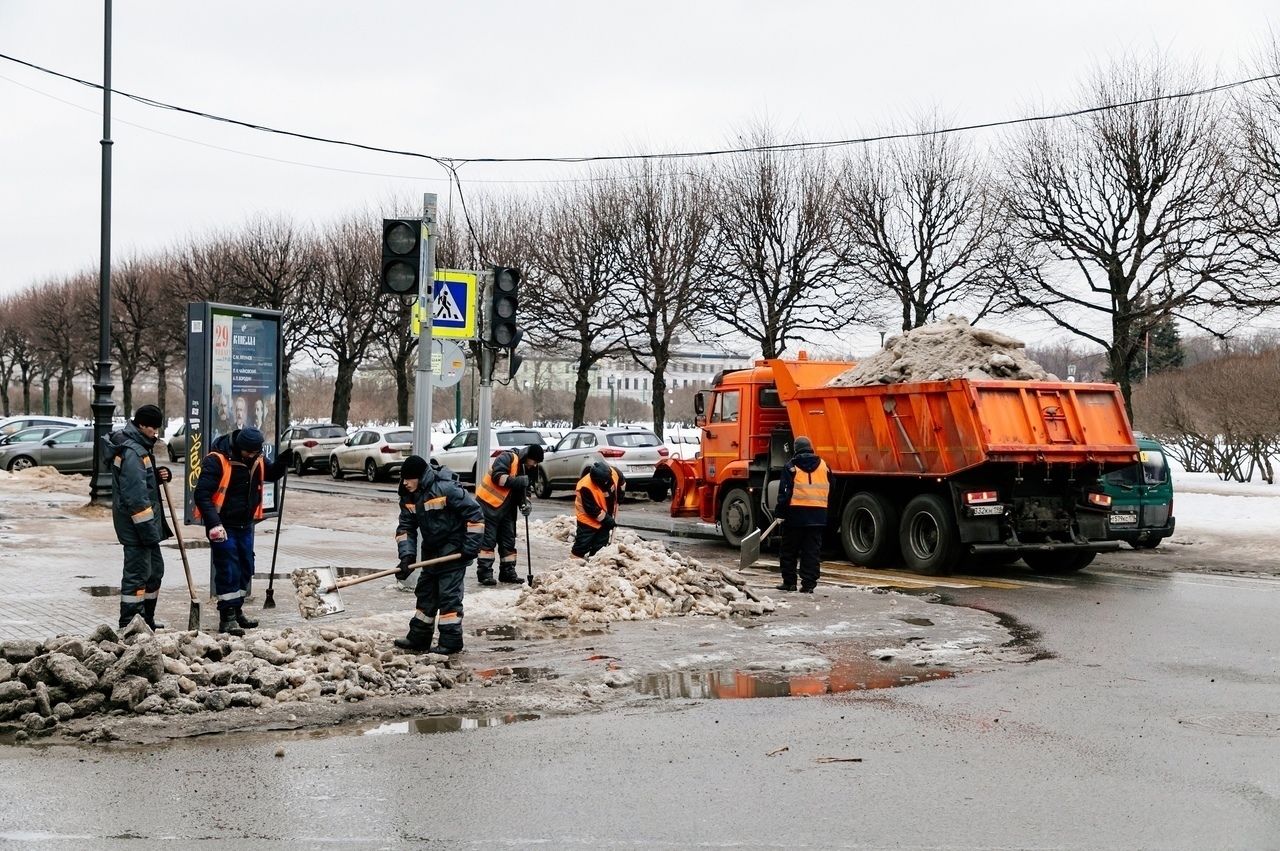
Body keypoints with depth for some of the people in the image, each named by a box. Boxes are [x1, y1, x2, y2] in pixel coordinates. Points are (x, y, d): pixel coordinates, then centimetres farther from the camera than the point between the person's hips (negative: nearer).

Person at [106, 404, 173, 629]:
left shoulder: (140, 448, 14)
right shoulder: (132, 452, -19)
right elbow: (136, 495, -24)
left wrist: (159, 475, 4)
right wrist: (148, 530, -23)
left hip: (145, 524, 11)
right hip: (136, 525, -11)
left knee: (155, 569, 18)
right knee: (137, 573, -6)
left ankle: (147, 618, 29)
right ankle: (128, 625, 0)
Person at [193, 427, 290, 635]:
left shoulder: (255, 460, 2)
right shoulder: (217, 461, -20)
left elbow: (270, 474, 22)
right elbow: (202, 493, -22)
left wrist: (282, 462, -1)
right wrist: (213, 523, -31)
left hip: (245, 525, 8)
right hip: (223, 527, -7)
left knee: (246, 569, 15)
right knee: (228, 571, -8)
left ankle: (237, 611, 29)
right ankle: (227, 618, -3)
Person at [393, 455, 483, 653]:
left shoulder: (446, 489, -24)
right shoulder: (408, 497, -2)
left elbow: (475, 513, -20)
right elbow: (405, 527, 3)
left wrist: (471, 547, -18)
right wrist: (407, 556, -11)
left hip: (453, 551, -8)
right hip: (431, 550, 8)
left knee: (449, 594, -7)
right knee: (425, 592, 13)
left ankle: (451, 640, -1)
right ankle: (419, 638, 22)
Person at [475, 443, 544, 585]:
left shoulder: (528, 469, 11)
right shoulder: (508, 458, -15)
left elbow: (525, 489, 12)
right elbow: (497, 477, -26)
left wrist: (525, 503, -6)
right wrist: (517, 481, -31)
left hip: (506, 508, 9)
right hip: (489, 503, -9)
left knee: (508, 540, 10)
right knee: (488, 539, -8)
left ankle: (508, 572, 18)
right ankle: (484, 573, -7)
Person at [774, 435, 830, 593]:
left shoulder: (791, 466, -3)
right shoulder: (823, 465, 9)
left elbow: (785, 491, -7)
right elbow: (830, 489, 18)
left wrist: (781, 512, -4)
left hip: (796, 513, -3)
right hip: (818, 515, 3)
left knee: (789, 550, 9)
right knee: (812, 552, 5)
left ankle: (789, 582, 12)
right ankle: (808, 584, 1)